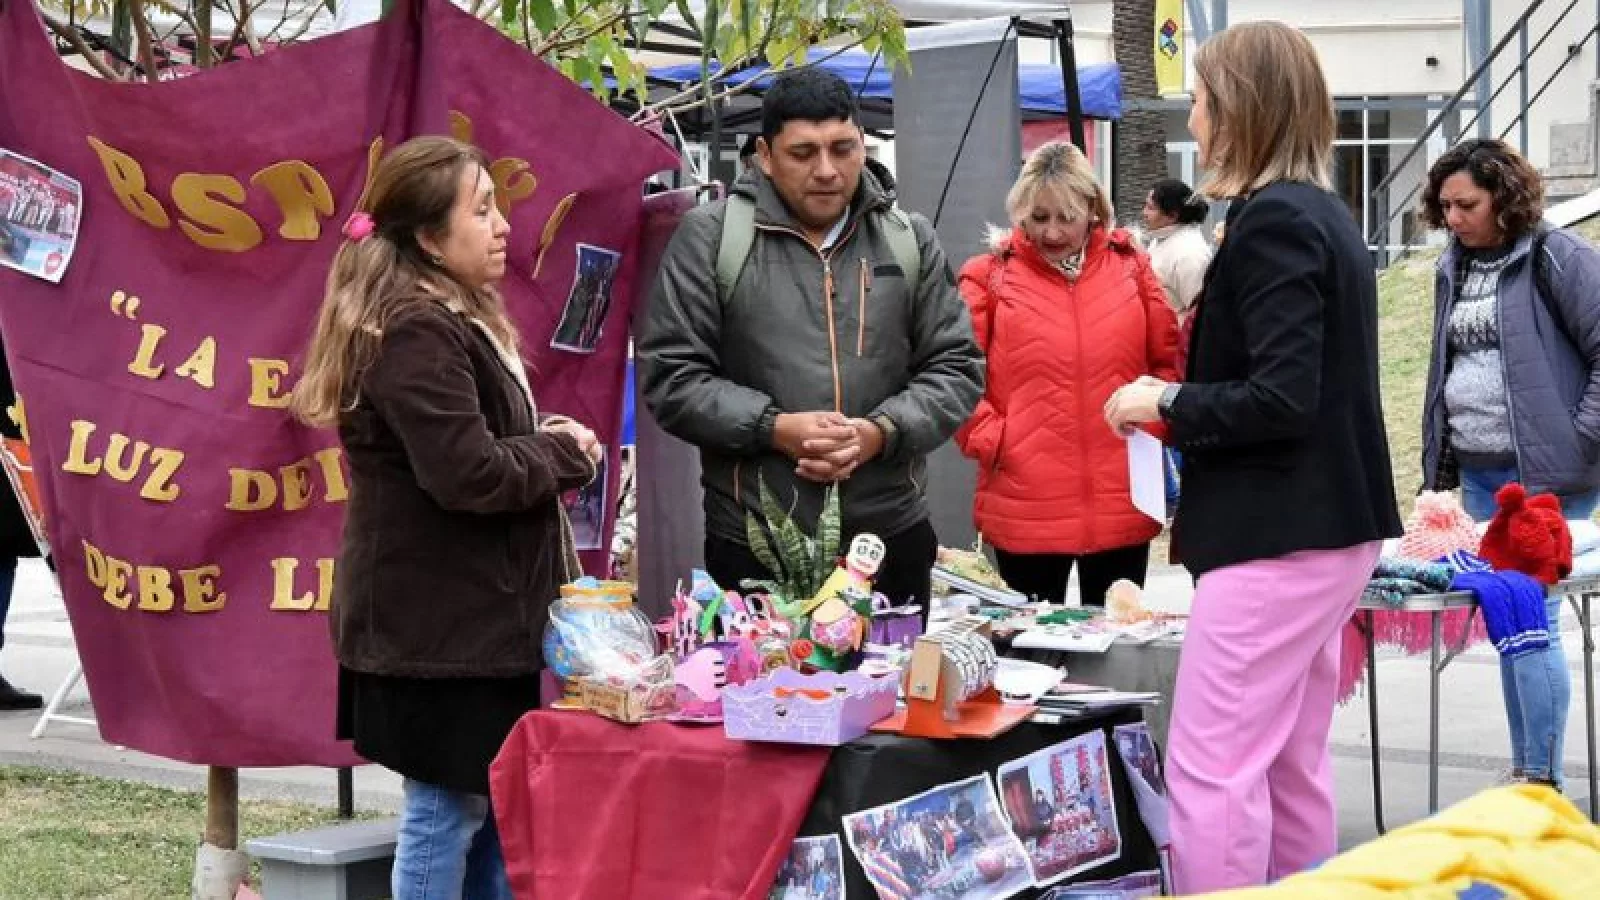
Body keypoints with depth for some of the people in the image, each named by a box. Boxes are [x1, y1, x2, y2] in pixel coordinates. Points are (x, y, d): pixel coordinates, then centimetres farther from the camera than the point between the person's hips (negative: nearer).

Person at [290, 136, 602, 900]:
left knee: (494, 803, 14)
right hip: (439, 624, -10)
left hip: (470, 614, 10)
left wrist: (546, 444, 3)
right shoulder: (416, 334, -20)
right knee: (449, 807, -3)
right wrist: (564, 454, -9)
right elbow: (471, 476, -26)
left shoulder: (452, 320, 14)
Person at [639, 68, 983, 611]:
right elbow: (669, 374, -3)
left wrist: (881, 432, -11)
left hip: (892, 538, 3)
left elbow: (956, 367, 8)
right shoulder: (710, 236, -1)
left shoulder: (909, 239, 8)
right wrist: (774, 429, -16)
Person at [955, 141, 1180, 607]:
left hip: (1122, 509, 2)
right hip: (1026, 511, -2)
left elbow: (1169, 360, 13)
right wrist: (990, 439, -10)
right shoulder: (990, 276, 0)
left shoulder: (1130, 266, 7)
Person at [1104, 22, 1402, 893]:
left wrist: (1165, 404, -10)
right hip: (1327, 526, 10)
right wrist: (1187, 395, 12)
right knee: (1291, 768, 15)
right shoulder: (1324, 214, 14)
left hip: (1278, 535, -10)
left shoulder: (1271, 221, -16)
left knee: (1210, 770, -7)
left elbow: (1280, 398, -23)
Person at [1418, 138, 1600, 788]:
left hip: (1547, 473, -7)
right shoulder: (1455, 267, 13)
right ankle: (1521, 772, 18)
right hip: (1478, 473, 7)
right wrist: (1438, 460, 17)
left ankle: (1542, 782, -2)